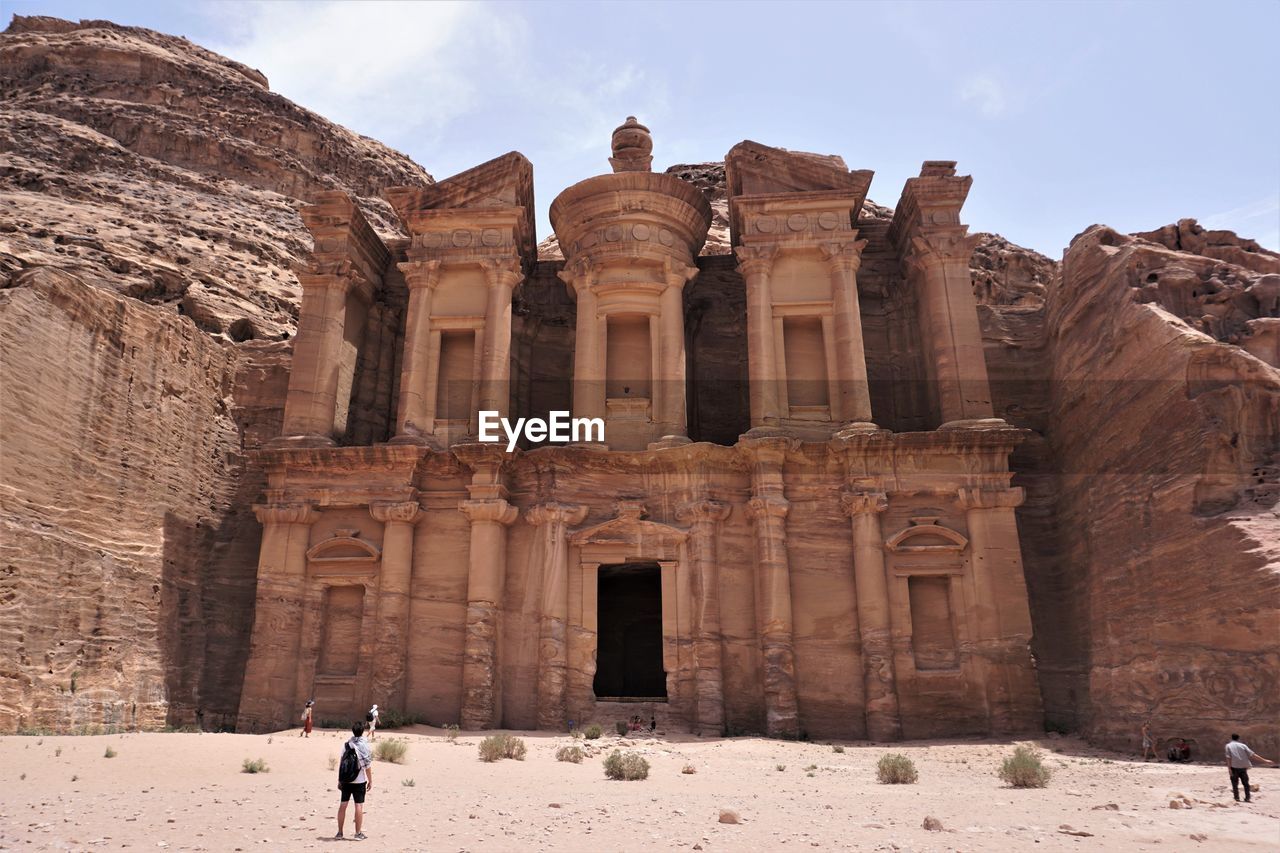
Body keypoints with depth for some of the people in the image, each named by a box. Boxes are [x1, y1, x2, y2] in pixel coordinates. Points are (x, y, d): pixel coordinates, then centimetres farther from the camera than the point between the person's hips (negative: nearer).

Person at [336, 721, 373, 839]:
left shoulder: (346, 745, 1)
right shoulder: (364, 745, -10)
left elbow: (341, 763, 4)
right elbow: (367, 766, -9)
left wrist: (339, 780, 13)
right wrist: (370, 781, -1)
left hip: (345, 780, 4)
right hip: (359, 781, -4)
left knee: (343, 805, 10)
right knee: (359, 805, 2)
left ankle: (339, 832, 16)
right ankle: (358, 833, 5)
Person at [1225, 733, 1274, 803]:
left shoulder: (1228, 746, 3)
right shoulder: (1242, 745, 9)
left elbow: (1228, 758, -7)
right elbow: (1252, 754, 0)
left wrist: (1229, 768, -8)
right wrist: (1264, 760, 1)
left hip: (1234, 767, -2)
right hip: (1243, 767, 2)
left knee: (1235, 784, 7)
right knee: (1245, 783, 15)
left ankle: (1237, 798, 4)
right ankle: (1247, 798, 12)